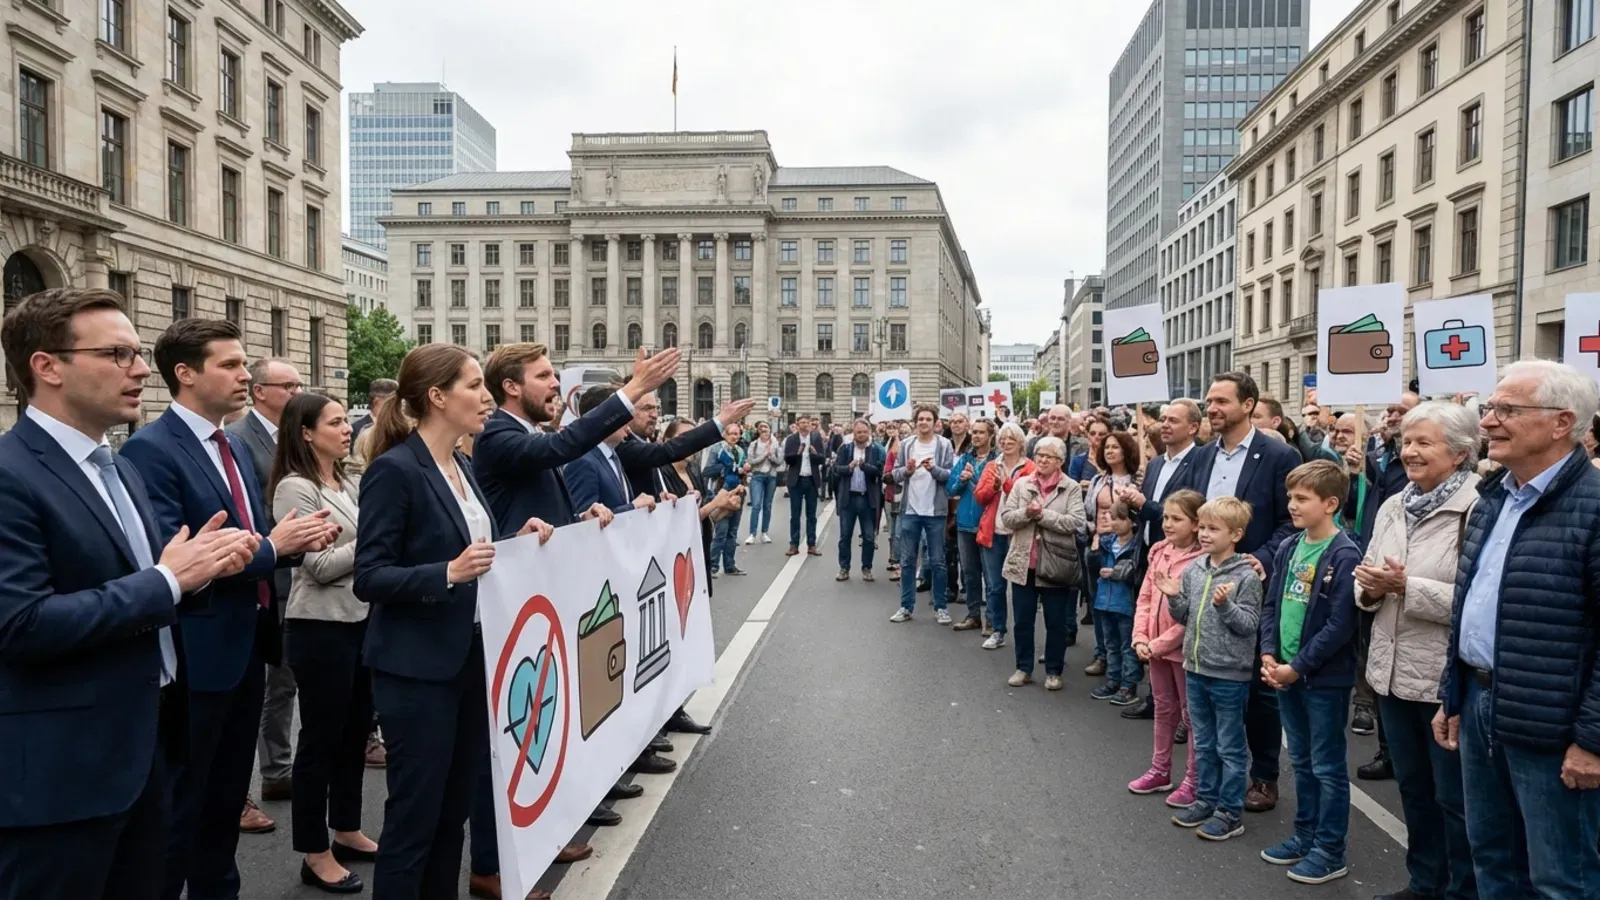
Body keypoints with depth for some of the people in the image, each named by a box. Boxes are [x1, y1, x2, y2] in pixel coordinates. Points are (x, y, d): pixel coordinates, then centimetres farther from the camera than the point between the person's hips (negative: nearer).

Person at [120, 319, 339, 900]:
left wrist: (298, 540, -4)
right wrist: (271, 547, -20)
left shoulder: (235, 447, 11)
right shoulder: (150, 450, -17)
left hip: (246, 647, 9)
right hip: (197, 656, -8)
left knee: (226, 799, 21)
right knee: (179, 807, 7)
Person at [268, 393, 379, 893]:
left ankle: (346, 830, 33)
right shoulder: (295, 488, -13)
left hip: (362, 619, 8)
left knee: (355, 730, 17)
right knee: (321, 737, 4)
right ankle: (315, 853, 18)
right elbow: (320, 566, -17)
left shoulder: (350, 484, 10)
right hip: (320, 627, -8)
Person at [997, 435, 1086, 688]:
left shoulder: (1071, 488, -2)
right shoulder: (1021, 484, 6)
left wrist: (1043, 514, -18)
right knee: (1022, 620, 11)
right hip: (1023, 563, 3)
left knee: (1056, 623, 8)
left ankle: (1053, 671, 21)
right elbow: (1006, 518, -1)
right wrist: (1026, 513, -19)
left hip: (1055, 564, -2)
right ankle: (1023, 668, 24)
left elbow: (1075, 522, -14)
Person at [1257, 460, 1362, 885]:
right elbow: (1271, 604, 10)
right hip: (1285, 671, 7)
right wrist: (1269, 653, -3)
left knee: (1328, 767, 6)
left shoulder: (1344, 555, -15)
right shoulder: (1288, 548, 6)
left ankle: (1330, 851, 17)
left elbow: (1340, 625, -18)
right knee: (1302, 762, 18)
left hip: (1324, 677, -7)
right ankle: (1305, 835, 31)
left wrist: (1298, 667, -16)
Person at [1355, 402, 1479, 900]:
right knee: (1413, 786, 20)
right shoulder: (1392, 507, 8)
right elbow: (1368, 585, 14)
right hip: (1394, 669, 7)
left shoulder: (1476, 512, -16)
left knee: (1454, 797, 8)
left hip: (1448, 678, -7)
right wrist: (1369, 587, -7)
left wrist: (1408, 586, -23)